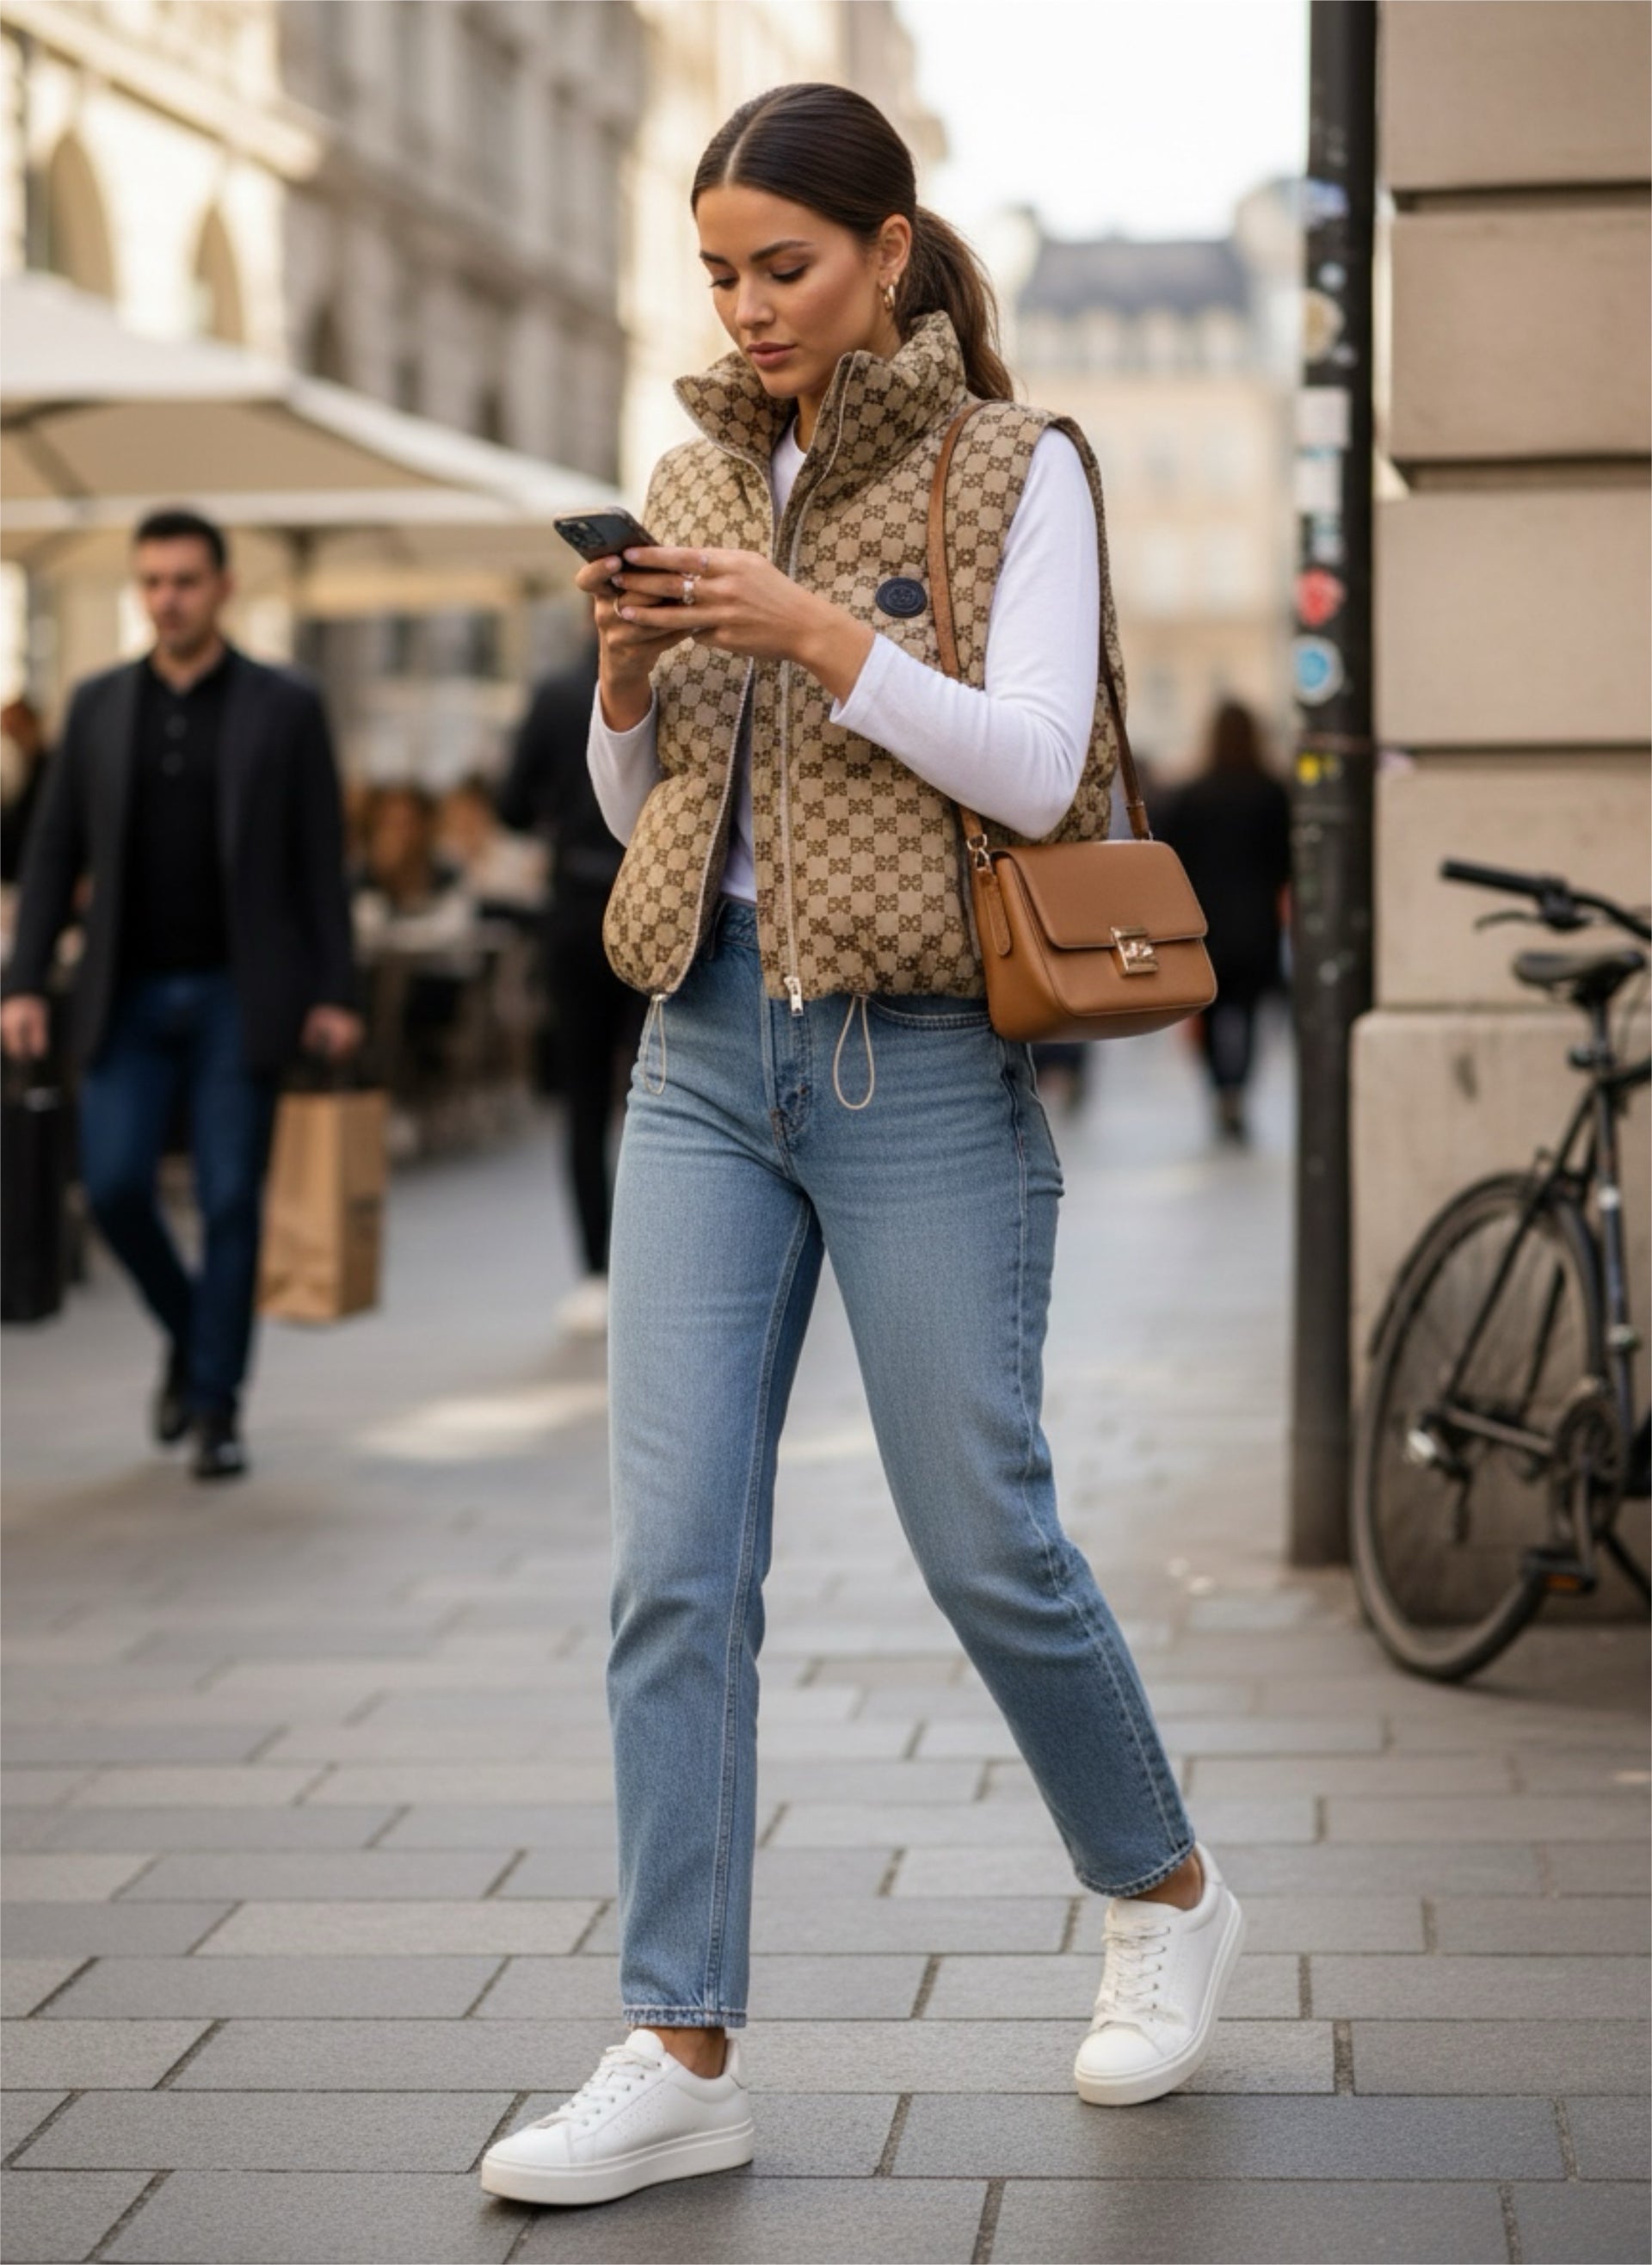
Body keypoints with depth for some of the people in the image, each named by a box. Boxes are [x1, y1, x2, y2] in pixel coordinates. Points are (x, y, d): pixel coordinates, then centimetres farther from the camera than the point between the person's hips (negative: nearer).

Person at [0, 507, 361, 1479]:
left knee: (230, 1200, -3)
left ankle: (218, 1408, 6)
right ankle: (190, 1334, 22)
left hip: (239, 997, -2)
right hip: (131, 997, 3)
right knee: (115, 1183, -5)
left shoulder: (285, 707, 0)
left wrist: (336, 994, -7)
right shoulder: (100, 705, 7)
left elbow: (322, 861, -1)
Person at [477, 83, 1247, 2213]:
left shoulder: (1015, 468, -1)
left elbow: (1034, 768, -11)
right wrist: (627, 676, -5)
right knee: (672, 1561, -3)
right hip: (704, 1054, 5)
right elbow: (632, 807, 15)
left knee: (984, 1543, 3)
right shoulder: (698, 477, 13)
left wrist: (818, 636, -21)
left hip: (923, 1061, -5)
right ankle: (679, 2053, 2)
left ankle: (1166, 1895, 28)